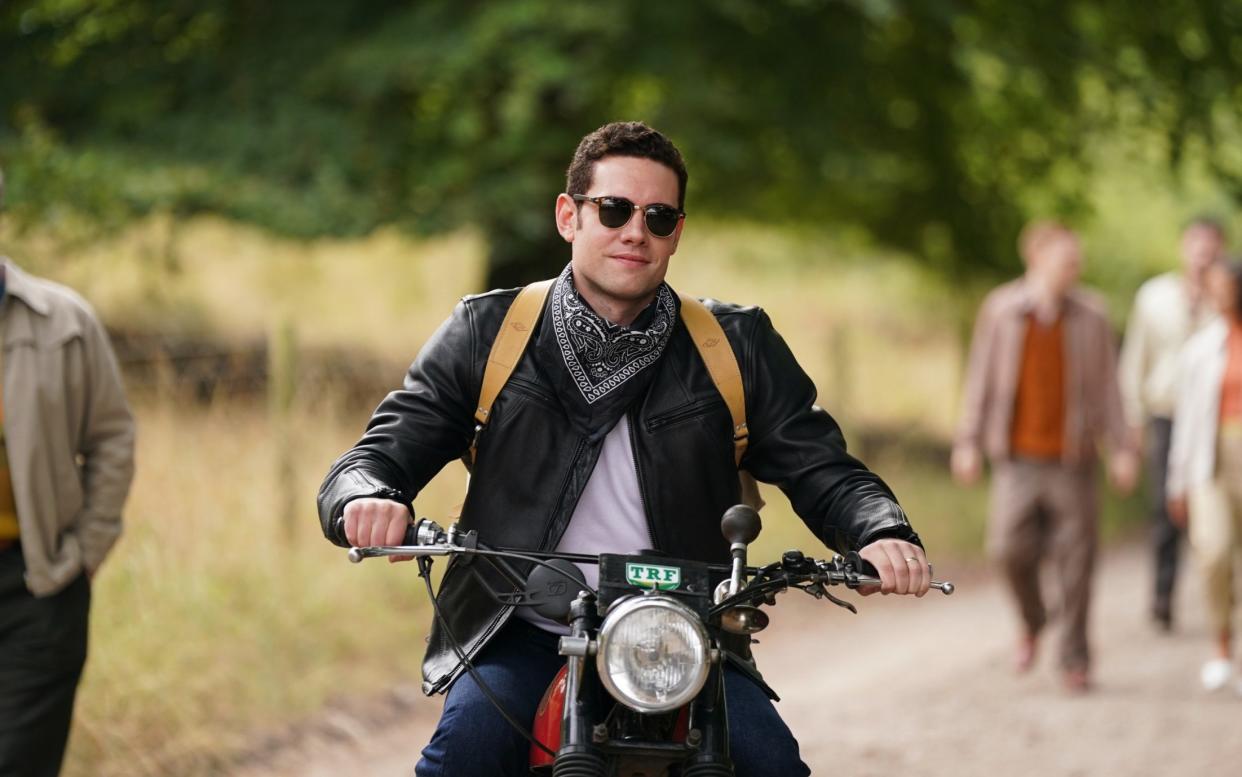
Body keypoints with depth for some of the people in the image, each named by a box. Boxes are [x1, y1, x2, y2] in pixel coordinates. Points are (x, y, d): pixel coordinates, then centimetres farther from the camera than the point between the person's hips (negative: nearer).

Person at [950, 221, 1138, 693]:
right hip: (1017, 455, 0)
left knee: (1075, 561, 0)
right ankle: (1032, 622, 21)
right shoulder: (1001, 309, 2)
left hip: (1071, 458, 0)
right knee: (1009, 548, -9)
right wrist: (968, 442, 4)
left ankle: (1075, 660, 11)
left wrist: (1121, 448, 2)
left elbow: (1106, 384, 5)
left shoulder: (1090, 315, 2)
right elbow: (980, 377, 6)